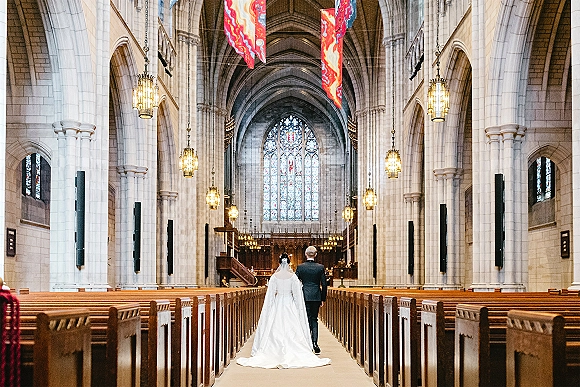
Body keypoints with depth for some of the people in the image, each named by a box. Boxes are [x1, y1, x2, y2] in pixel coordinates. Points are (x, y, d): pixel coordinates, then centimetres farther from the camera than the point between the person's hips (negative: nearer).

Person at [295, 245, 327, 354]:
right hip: (316, 297, 1)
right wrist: (323, 299, 10)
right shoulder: (320, 267, -2)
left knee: (307, 319, 4)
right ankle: (314, 342, 0)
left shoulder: (300, 267, -4)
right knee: (314, 319, 11)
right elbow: (324, 284, 1)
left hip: (304, 296, -1)